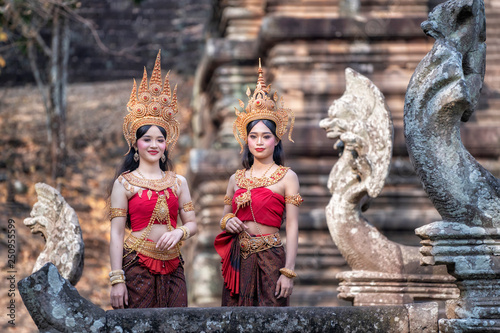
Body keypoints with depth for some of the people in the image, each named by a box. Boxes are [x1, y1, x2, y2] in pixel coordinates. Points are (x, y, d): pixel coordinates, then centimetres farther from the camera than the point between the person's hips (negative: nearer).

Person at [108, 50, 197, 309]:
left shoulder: (178, 181, 12)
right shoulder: (124, 182, 2)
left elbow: (192, 223, 15)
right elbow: (116, 233, -2)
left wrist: (180, 232, -10)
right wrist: (117, 279, -9)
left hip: (172, 268, 3)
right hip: (137, 266, -3)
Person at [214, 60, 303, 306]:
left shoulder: (287, 177, 1)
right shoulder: (236, 179, 14)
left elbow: (292, 227, -4)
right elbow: (225, 217, 24)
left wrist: (288, 271, -12)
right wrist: (227, 221, -2)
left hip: (269, 260, -4)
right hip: (238, 259, 4)